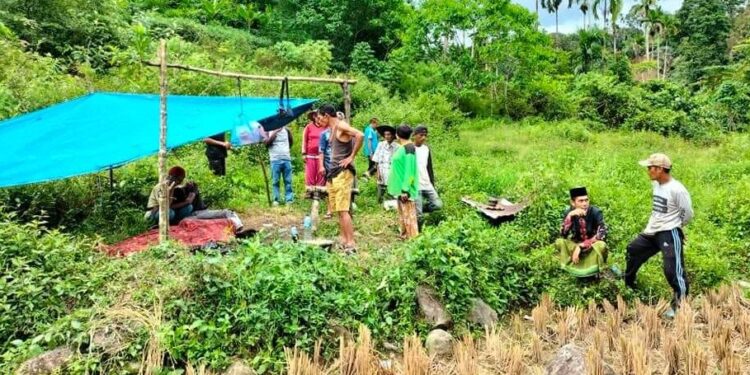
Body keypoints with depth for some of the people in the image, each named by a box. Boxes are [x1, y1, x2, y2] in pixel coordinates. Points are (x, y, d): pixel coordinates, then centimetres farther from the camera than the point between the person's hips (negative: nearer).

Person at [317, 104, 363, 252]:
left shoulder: (341, 126, -11)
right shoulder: (332, 129, 18)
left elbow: (360, 135, -26)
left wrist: (351, 157, -20)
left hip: (342, 172, -10)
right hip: (333, 173, 10)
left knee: (343, 210, -11)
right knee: (338, 210, 10)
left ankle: (351, 244, -8)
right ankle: (343, 240, 16)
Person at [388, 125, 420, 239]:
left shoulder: (408, 148, -17)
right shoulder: (402, 148, 11)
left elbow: (410, 171, -21)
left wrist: (405, 189, -23)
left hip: (405, 189, -10)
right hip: (400, 187, 10)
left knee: (409, 215, -4)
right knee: (403, 214, 18)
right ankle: (404, 235, 30)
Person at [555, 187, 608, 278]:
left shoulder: (595, 212, -20)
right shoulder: (569, 212, -14)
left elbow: (602, 234, -28)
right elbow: (563, 235, -25)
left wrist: (581, 246, -33)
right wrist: (570, 216, -38)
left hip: (593, 245, -2)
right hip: (576, 244, 2)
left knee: (601, 245, -35)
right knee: (559, 242, -26)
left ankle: (594, 270, -4)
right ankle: (577, 267, -4)